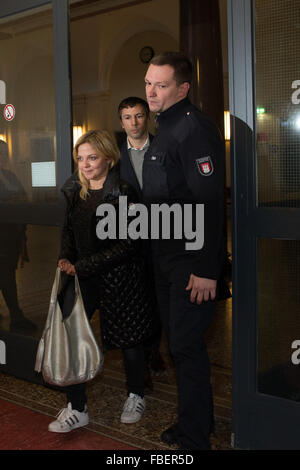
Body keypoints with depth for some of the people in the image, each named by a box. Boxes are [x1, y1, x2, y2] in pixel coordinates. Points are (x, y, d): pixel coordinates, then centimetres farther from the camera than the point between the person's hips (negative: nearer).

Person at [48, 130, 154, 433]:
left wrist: (82, 266, -19)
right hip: (83, 275, 5)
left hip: (120, 275, -5)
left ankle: (136, 396, 36)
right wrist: (66, 258, -4)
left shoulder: (122, 193, -15)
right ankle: (76, 409, 9)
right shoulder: (74, 190, 4)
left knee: (127, 338, 10)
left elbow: (126, 245, -18)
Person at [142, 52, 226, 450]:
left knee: (187, 346, -3)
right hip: (167, 257, 10)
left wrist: (207, 270, -25)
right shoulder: (164, 129, 15)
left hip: (191, 262, -9)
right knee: (178, 343, 16)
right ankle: (194, 422, 32)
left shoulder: (194, 129, -16)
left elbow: (209, 203, -23)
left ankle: (194, 438, 11)